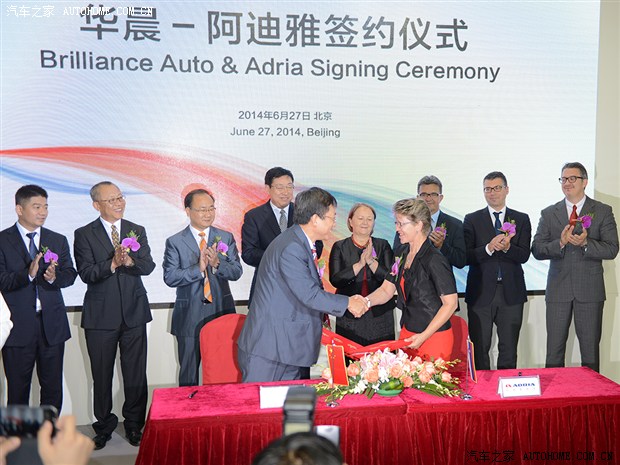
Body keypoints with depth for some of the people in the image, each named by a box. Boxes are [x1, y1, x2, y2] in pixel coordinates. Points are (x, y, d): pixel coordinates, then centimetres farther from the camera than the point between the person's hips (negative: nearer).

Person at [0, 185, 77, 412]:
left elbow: (70, 274, 4)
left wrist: (54, 277, -17)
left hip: (52, 324, 3)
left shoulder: (58, 240, 10)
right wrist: (28, 274, -26)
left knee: (53, 387, 9)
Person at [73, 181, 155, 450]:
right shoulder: (84, 235, -1)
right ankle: (104, 426, 26)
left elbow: (148, 266, -4)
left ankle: (134, 425, 23)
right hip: (101, 315, -2)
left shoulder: (137, 231, 7)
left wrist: (129, 261, -23)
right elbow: (86, 273, -12)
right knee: (102, 375, 9)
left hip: (134, 312, 2)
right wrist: (112, 263, -26)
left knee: (135, 373, 7)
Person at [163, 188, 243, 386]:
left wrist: (217, 264, -20)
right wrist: (198, 268, -22)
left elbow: (236, 271, -2)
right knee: (188, 375, 9)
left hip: (221, 312, 2)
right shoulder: (175, 242, 0)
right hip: (190, 316, -1)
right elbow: (169, 277, -10)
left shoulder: (226, 238, 6)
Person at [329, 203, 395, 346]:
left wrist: (371, 261, -16)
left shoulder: (383, 246, 7)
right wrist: (360, 264, -17)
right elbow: (335, 280, -7)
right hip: (349, 318, -1)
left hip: (380, 317, 1)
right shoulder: (340, 247, 4)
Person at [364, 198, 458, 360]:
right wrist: (366, 301, -13)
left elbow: (450, 303, -16)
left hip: (434, 339, -7)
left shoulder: (434, 259, -17)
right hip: (408, 335, 7)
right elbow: (386, 290, 8)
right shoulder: (403, 254, 6)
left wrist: (424, 336, -17)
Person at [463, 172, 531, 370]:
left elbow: (524, 255, -2)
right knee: (479, 349, 5)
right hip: (481, 293, -1)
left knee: (509, 349, 7)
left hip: (511, 293, 1)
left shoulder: (521, 219, 9)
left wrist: (507, 247, -21)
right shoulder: (472, 220, 5)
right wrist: (488, 248, -20)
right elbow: (466, 256, -4)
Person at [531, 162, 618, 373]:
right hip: (558, 290, 1)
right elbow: (537, 250, -1)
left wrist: (586, 243, -20)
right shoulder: (549, 213, 7)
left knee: (590, 351, 7)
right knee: (554, 351, 5)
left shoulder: (603, 211, 4)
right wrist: (560, 243, -18)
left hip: (590, 290, -1)